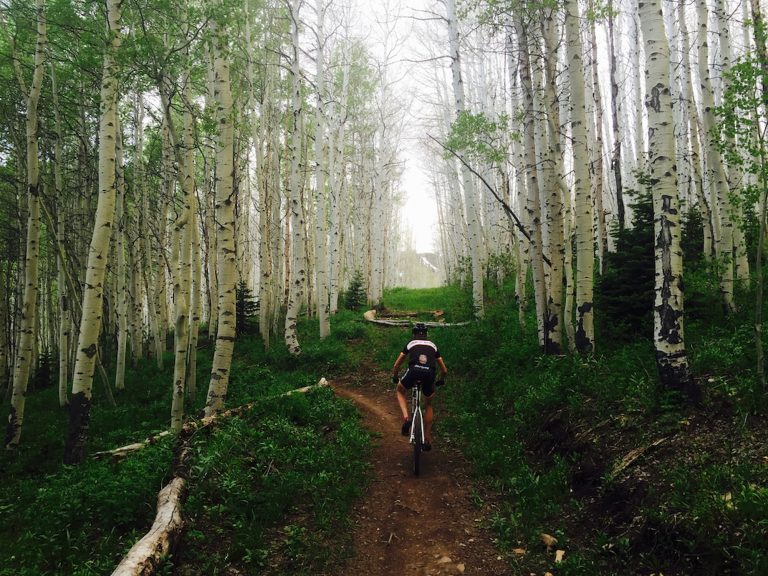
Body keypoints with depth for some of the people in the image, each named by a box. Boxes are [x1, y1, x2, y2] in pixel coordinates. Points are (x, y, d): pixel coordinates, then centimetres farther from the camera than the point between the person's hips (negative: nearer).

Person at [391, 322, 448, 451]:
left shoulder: (410, 343, 27)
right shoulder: (433, 345, 31)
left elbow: (396, 366, 30)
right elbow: (444, 370, 33)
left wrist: (395, 378, 49)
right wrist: (440, 380, 54)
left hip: (414, 371, -2)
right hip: (429, 374, 2)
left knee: (400, 391, 31)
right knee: (428, 405, 27)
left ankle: (406, 418, 8)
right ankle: (427, 439, 25)